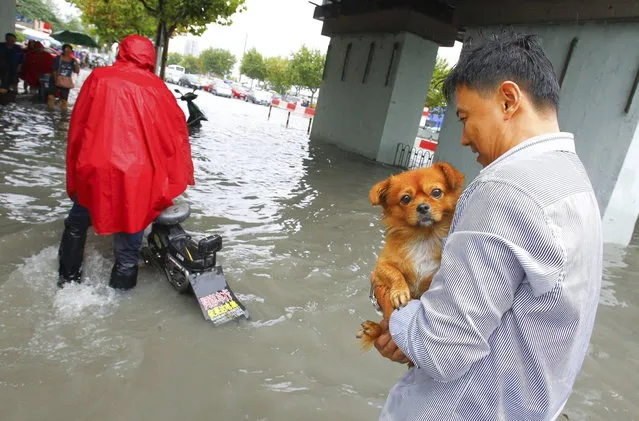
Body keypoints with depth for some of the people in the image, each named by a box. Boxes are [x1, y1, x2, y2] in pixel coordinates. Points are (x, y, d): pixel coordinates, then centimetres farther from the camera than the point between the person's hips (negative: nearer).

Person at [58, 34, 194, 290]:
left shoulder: (99, 77, 5)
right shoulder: (156, 87, 4)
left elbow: (77, 125, 8)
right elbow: (177, 129, 8)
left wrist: (74, 170, 18)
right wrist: (182, 176, 19)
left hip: (95, 169, 2)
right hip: (138, 176, -1)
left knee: (77, 224, 27)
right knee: (128, 237, 12)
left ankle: (68, 278, 41)